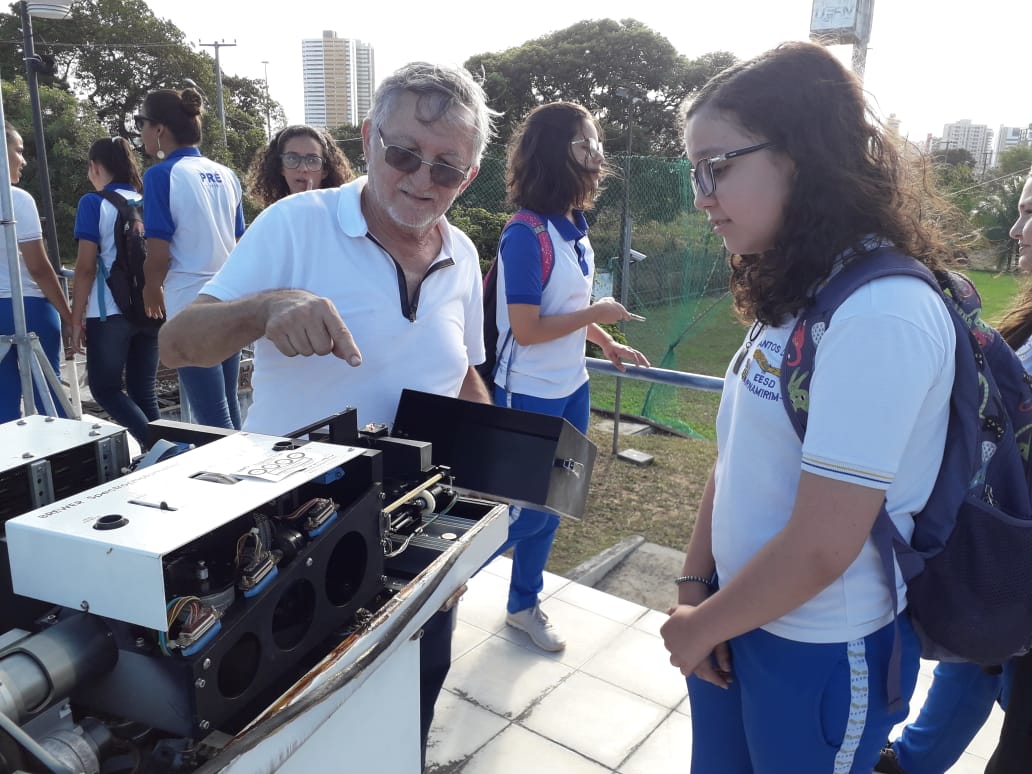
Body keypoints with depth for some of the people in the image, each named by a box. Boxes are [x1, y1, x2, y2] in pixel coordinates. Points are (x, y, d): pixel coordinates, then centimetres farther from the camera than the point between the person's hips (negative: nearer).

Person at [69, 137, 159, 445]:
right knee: (143, 390, 11)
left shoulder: (93, 203, -6)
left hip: (110, 312, -5)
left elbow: (86, 267, -9)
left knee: (105, 388, 7)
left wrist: (76, 319, -4)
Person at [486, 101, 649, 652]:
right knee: (528, 508, 5)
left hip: (571, 390, 8)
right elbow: (527, 330, -23)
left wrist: (607, 345, 10)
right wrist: (598, 314, -14)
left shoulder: (573, 226, 3)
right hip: (529, 398, -8)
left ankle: (524, 605, 36)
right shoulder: (527, 236, -22)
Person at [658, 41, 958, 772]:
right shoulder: (792, 296, 4)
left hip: (823, 653, -7)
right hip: (739, 615, 7)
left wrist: (699, 625, -11)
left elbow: (820, 547, -25)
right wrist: (695, 589, 0)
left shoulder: (883, 315, -25)